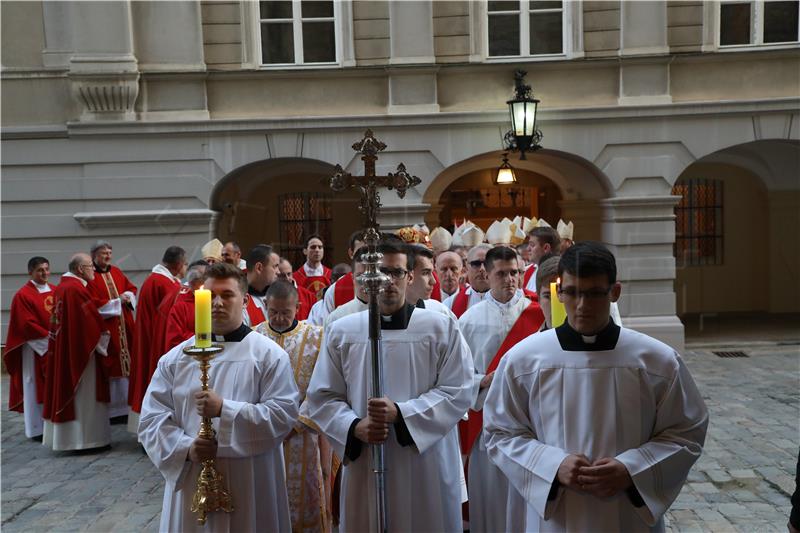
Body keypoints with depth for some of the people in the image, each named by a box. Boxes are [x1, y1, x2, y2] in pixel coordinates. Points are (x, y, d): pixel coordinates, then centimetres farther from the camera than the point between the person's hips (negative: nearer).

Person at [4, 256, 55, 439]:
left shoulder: (55, 291, 7)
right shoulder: (23, 295, -10)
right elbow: (27, 325, -15)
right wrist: (48, 337, -17)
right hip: (35, 349, -6)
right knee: (36, 388, 3)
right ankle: (36, 429, 12)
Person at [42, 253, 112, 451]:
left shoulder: (61, 287, 10)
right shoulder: (76, 288, -19)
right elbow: (91, 318, -19)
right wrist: (104, 335, -3)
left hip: (62, 349, 10)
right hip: (80, 350, -10)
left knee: (65, 388, 15)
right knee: (84, 394, 0)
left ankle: (63, 436, 24)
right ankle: (85, 438, 8)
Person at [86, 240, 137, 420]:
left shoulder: (117, 272, 13)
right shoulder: (90, 277, -8)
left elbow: (131, 288, 18)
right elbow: (92, 303, -15)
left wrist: (128, 296, -4)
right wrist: (116, 302, -12)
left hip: (124, 326, 7)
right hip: (105, 328, -6)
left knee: (127, 361, 8)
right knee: (111, 365, -4)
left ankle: (126, 403, 18)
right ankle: (111, 408, 4)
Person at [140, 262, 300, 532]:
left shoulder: (269, 354, -4)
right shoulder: (175, 359, 6)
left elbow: (283, 415, -13)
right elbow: (151, 418, 2)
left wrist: (224, 409, -20)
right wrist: (185, 448, -14)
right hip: (190, 484, 3)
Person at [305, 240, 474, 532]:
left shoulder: (441, 327, -2)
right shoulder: (341, 331, 3)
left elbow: (458, 391, -6)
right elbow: (321, 397, 4)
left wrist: (400, 413, -17)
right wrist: (355, 426, -14)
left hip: (427, 466, -1)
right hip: (365, 465, 1)